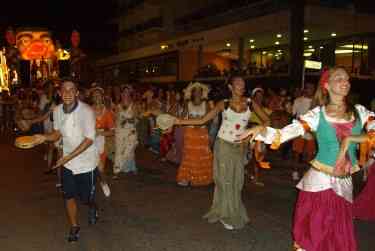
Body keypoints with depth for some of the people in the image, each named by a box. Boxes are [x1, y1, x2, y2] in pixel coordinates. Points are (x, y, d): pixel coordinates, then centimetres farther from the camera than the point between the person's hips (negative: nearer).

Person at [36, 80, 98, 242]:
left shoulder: (86, 111, -21)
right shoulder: (57, 111, -4)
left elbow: (89, 139, -22)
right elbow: (58, 133, 9)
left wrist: (69, 156, -26)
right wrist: (45, 137, -12)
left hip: (86, 161, -4)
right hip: (67, 162, 4)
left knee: (86, 196, 8)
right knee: (68, 196, 8)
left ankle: (92, 208, 44)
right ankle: (74, 227, 30)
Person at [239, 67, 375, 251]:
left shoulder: (359, 111, 4)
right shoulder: (317, 115, -5)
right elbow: (285, 133, -14)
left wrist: (351, 138, -15)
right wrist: (261, 130, -30)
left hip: (344, 183, 3)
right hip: (320, 180, -3)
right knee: (313, 233, 5)